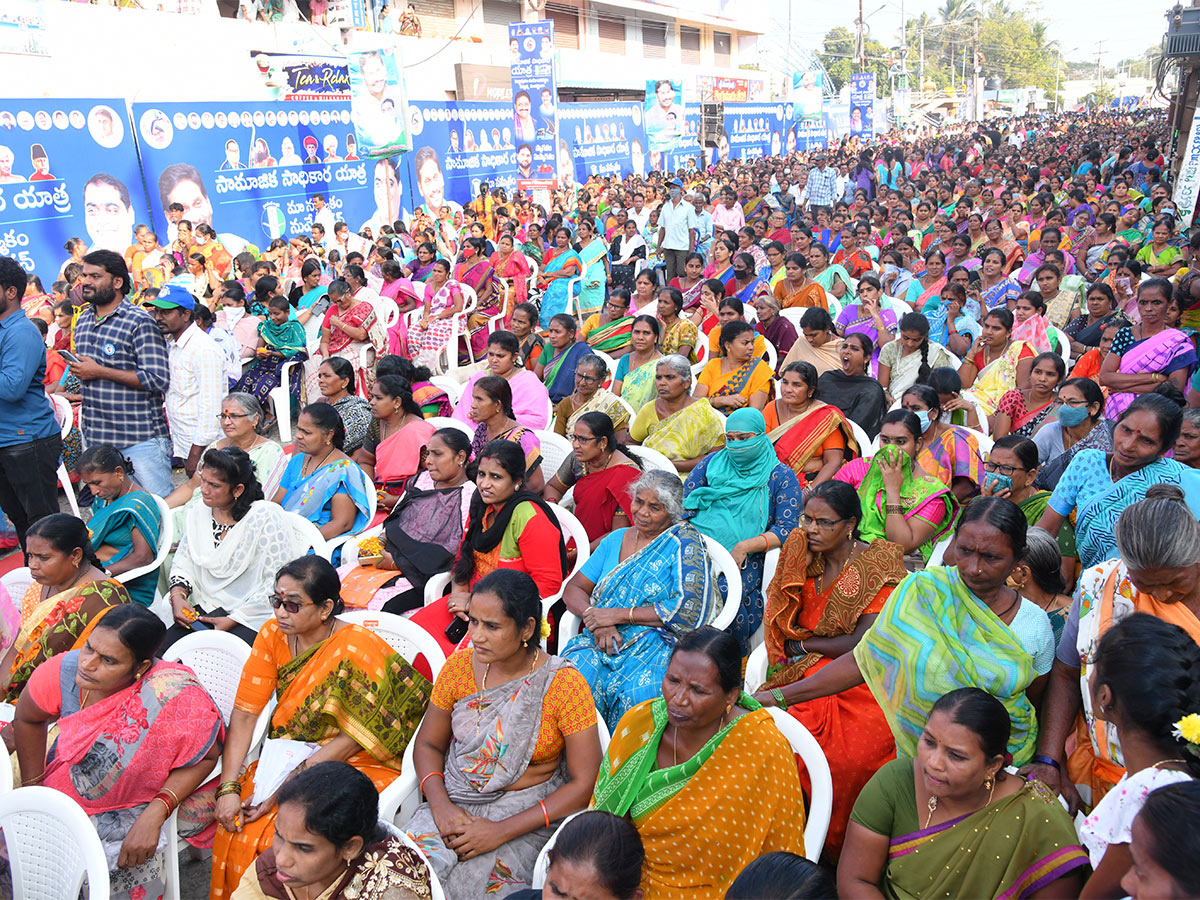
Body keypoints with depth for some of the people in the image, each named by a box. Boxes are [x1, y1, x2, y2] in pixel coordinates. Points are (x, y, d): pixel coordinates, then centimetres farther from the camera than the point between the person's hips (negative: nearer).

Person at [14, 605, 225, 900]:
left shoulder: (176, 696, -31)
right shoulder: (62, 671, -19)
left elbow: (205, 757, -16)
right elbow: (29, 719, 5)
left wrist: (154, 816, -25)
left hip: (137, 804, -4)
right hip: (60, 795, 4)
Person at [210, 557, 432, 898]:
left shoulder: (357, 650, -23)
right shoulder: (273, 634, -5)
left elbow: (351, 739, -18)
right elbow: (244, 713, -6)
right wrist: (229, 787, -15)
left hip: (357, 766, -5)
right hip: (290, 759, 5)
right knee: (234, 828, -16)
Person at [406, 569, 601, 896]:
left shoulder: (564, 685, -14)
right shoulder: (459, 665, -2)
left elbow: (584, 783, -13)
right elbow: (428, 743, 9)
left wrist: (501, 831, -18)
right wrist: (440, 805, -11)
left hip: (524, 811, -3)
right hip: (454, 799, 4)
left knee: (469, 878, -27)